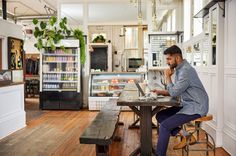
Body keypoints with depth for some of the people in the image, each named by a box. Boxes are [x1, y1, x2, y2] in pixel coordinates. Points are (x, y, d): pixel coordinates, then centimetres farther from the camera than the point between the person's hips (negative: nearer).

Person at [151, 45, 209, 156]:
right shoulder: (179, 69, 8)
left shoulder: (186, 70, -22)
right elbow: (176, 91, 15)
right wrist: (161, 92, 2)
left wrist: (167, 77, -10)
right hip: (187, 105, 10)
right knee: (160, 116, 6)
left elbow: (174, 92, -22)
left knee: (165, 126, -17)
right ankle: (186, 135, 2)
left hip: (196, 107, -10)